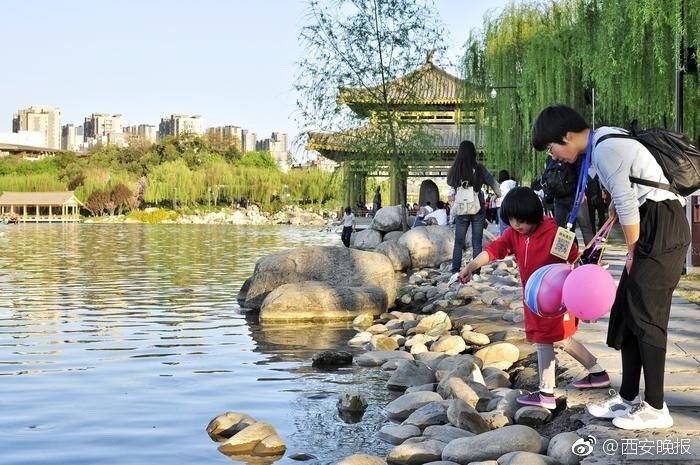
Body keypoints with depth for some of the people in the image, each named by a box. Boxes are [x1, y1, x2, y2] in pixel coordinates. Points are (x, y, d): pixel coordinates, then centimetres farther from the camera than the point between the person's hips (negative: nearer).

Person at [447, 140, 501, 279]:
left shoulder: (454, 170, -6)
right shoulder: (479, 168, -8)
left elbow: (450, 184, 11)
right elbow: (493, 183, 0)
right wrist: (500, 195, 18)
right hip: (478, 209, -1)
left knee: (458, 242, 9)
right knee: (477, 242, 6)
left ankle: (455, 272, 4)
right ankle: (476, 273, 5)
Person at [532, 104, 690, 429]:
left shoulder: (606, 150, -17)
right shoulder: (601, 144, 13)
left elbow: (626, 205, -16)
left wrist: (633, 252, -8)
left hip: (662, 228, -10)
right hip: (650, 227, 10)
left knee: (645, 316, -7)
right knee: (627, 312, 11)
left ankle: (655, 409, -1)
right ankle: (628, 398, 17)